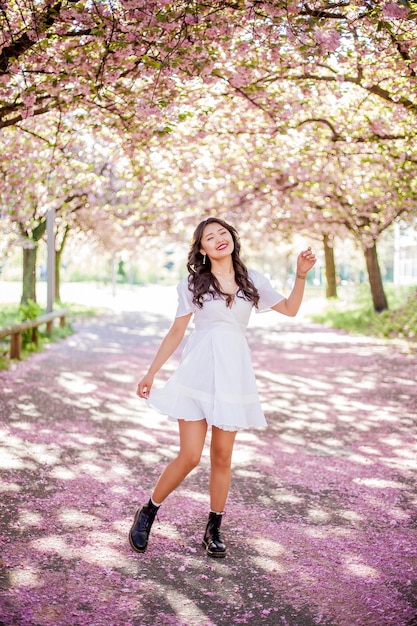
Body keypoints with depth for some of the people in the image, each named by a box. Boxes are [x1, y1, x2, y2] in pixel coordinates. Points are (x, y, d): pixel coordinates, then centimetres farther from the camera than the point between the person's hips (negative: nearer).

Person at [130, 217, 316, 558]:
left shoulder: (252, 280, 9)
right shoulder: (193, 283, 3)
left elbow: (290, 308, 14)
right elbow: (176, 332, 6)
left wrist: (301, 274, 2)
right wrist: (151, 373, 6)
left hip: (233, 372, 2)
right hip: (198, 371, -2)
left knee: (222, 456, 6)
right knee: (189, 456, -6)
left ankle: (214, 530, 21)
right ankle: (147, 514, 16)